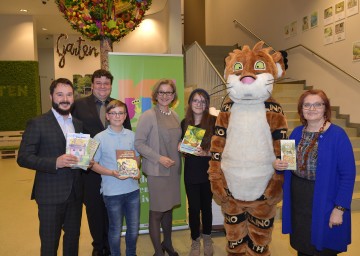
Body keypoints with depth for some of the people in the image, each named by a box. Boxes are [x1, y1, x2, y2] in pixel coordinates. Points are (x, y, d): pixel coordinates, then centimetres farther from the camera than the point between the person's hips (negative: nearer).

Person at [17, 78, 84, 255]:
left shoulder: (78, 124, 9)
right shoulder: (37, 124, -8)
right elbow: (23, 158, -12)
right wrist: (55, 162, -25)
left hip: (75, 193, 5)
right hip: (50, 195, -5)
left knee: (73, 238, 18)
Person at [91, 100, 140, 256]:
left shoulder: (132, 135, 3)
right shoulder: (100, 138, -7)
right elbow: (93, 164, -4)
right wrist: (112, 173, -18)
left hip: (132, 189, 3)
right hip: (112, 191, -3)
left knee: (134, 227, 14)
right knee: (115, 229, 12)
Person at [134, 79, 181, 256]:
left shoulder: (175, 116, 9)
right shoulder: (148, 116, -10)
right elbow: (139, 143, -12)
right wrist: (159, 158, -18)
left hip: (173, 169, 6)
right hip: (157, 170, -6)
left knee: (168, 208, 18)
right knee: (157, 212, 4)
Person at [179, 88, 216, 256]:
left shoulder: (213, 121, -7)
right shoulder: (184, 123, 3)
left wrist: (205, 153, -23)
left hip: (208, 171, -1)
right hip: (191, 172, 2)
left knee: (206, 206, 13)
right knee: (193, 207, 7)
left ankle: (207, 238, 37)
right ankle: (195, 241, 28)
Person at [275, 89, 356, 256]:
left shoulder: (337, 135, -13)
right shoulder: (297, 132, 3)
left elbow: (348, 175, -14)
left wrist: (339, 209, -16)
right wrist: (279, 165, -8)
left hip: (324, 203, -5)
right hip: (297, 202, 5)